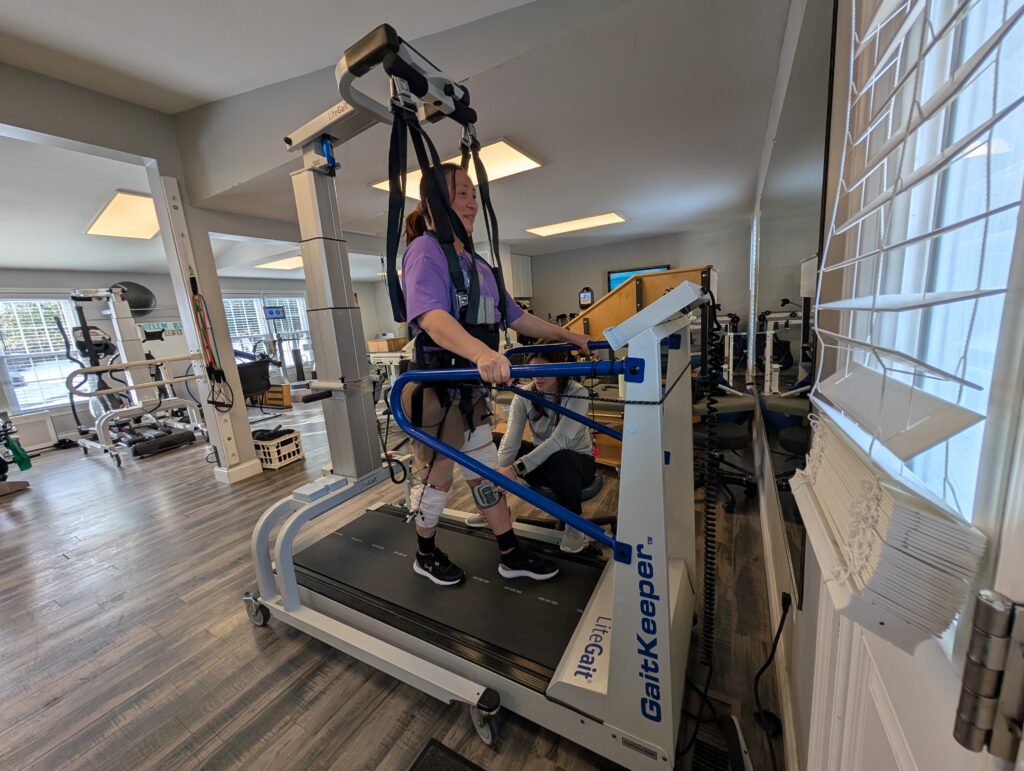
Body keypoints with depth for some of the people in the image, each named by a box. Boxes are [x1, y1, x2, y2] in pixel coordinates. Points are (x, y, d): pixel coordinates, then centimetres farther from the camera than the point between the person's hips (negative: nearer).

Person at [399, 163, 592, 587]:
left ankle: (511, 555, 32)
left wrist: (567, 334, 13)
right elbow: (431, 316, -32)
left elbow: (516, 317, 17)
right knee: (436, 477, 9)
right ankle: (426, 556, 35)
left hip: (472, 389, 8)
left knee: (486, 471, 16)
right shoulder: (425, 249, -11)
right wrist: (482, 352, -49)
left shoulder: (476, 262, 14)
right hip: (436, 390, -8)